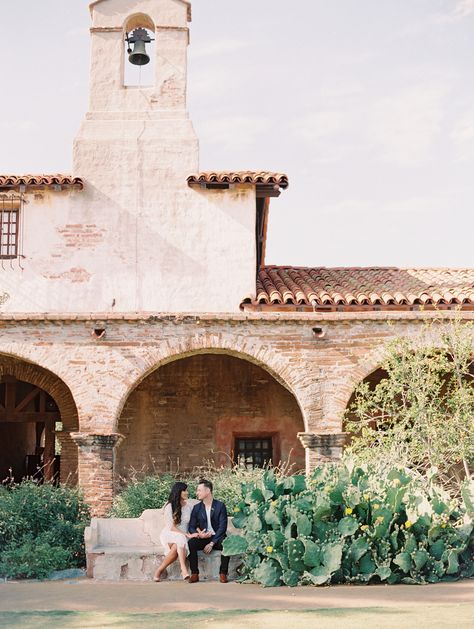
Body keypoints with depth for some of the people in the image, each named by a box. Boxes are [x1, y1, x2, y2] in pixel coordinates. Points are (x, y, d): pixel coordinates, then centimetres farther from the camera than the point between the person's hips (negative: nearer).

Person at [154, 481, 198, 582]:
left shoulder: (190, 505, 6)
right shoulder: (170, 507, -5)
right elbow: (171, 527, -12)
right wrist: (187, 535, -22)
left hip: (183, 536, 3)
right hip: (169, 535, -3)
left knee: (176, 547, -34)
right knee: (180, 539, -37)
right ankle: (184, 570, -41)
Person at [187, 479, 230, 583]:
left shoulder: (220, 506, -2)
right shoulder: (196, 508, 8)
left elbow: (222, 527, -9)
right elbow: (191, 527, 5)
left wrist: (212, 543, -18)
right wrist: (198, 534, -19)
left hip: (217, 538, -2)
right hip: (203, 538, 3)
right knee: (191, 543, -29)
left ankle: (223, 574, -22)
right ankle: (194, 574, -24)